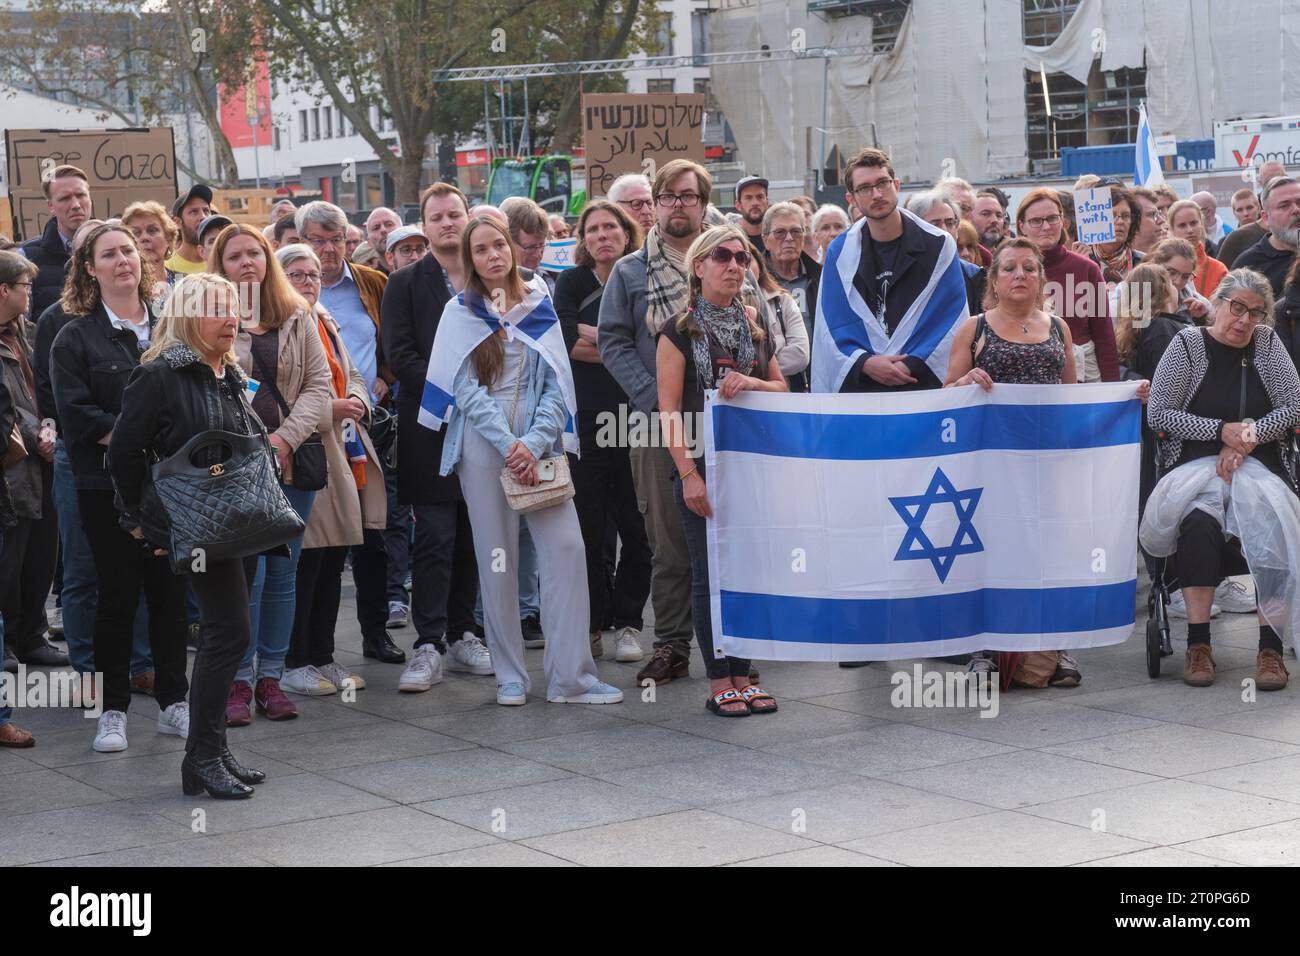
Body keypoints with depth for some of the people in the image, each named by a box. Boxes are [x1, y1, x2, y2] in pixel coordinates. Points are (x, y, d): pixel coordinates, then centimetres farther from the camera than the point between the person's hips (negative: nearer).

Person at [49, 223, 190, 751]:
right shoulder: (76, 337, 0)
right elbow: (76, 412, -10)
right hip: (108, 488, -3)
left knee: (171, 591, 7)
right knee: (117, 595, 2)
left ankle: (173, 702, 18)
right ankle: (113, 710, 12)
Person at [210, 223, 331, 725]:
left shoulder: (298, 316, 8)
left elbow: (319, 383, 5)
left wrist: (286, 438, -9)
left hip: (292, 459, 4)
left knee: (282, 574, 8)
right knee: (248, 574, -7)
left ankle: (270, 678, 17)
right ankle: (239, 680, 4)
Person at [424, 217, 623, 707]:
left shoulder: (540, 307, 9)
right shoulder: (461, 313, 4)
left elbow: (557, 382, 4)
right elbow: (467, 389, -4)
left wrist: (534, 443, -11)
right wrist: (509, 445, -14)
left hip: (538, 442, 2)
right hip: (484, 442, -2)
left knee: (566, 546, -9)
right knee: (495, 556, 1)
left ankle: (571, 675, -5)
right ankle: (510, 676, 9)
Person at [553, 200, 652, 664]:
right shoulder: (571, 283, 6)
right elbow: (565, 343, -9)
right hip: (585, 419, 0)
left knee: (636, 528, 1)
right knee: (588, 526, 1)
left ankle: (627, 623, 11)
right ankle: (590, 625, 10)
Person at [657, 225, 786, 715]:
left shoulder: (756, 327, 11)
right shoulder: (679, 331, -4)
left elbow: (782, 390, 14)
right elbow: (669, 410, -9)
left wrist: (751, 383, -8)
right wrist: (688, 474, -16)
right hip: (703, 466, -4)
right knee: (711, 573, 0)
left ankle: (742, 675, 15)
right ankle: (719, 682, 6)